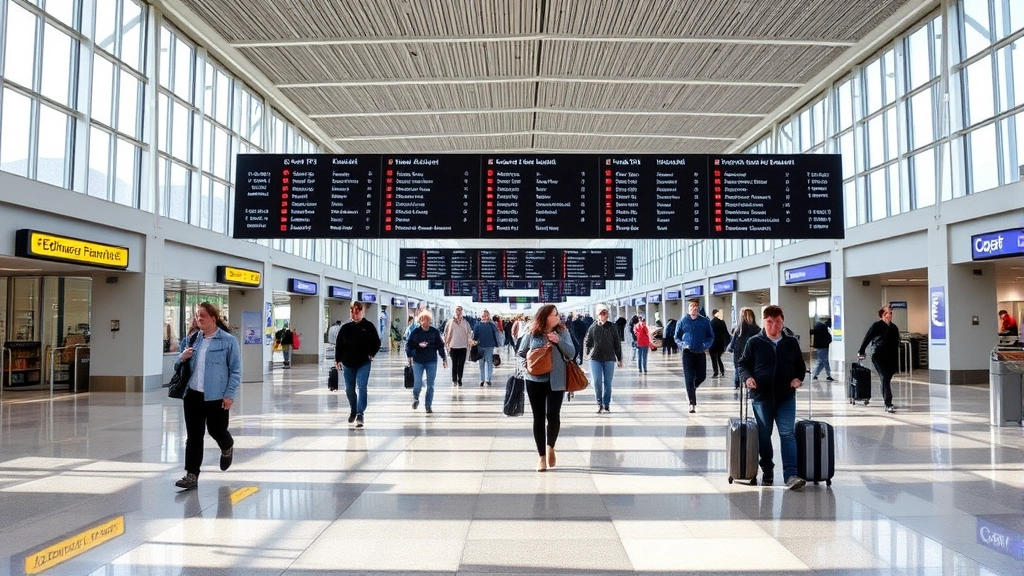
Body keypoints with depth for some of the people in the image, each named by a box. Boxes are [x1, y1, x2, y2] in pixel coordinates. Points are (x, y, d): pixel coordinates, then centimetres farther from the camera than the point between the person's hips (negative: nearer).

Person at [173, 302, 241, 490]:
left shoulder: (228, 341, -9)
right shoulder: (194, 339, 8)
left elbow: (236, 370, -8)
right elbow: (181, 364, 20)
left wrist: (229, 394, -13)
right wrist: (183, 357, -4)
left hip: (216, 397, -4)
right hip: (193, 395, 4)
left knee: (216, 430, 11)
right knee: (193, 436, 5)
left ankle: (227, 448, 45)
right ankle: (192, 475, 12)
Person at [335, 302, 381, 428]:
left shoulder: (368, 326, -1)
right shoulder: (346, 327, 4)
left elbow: (377, 342, 4)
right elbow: (338, 344, 7)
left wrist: (371, 354, -6)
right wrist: (338, 360, 1)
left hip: (363, 363, -3)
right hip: (348, 363, 3)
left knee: (361, 388, -13)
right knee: (349, 389, 13)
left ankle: (360, 414, -11)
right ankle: (353, 411, 31)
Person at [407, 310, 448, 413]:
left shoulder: (435, 332, -1)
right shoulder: (415, 332, -3)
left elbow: (440, 346, 5)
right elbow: (408, 345, -1)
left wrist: (444, 358, 5)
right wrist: (418, 345, -19)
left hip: (432, 362, 1)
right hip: (418, 361, -1)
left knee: (430, 385, 4)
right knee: (418, 384, -4)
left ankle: (429, 406, 15)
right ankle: (415, 398, 28)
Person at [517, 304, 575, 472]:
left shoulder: (562, 331, 0)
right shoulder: (531, 333, -3)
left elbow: (571, 353, -5)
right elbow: (521, 353, 7)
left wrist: (559, 341, -18)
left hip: (556, 381, 0)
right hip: (535, 380, 0)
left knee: (553, 415, -9)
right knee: (538, 418, 5)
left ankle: (550, 446, 21)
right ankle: (542, 456, 17)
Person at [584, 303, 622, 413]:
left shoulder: (612, 327, 2)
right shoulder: (593, 327, 2)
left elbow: (617, 343, 5)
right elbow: (586, 341, 15)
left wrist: (619, 359, 5)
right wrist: (590, 351, 7)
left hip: (609, 359, 0)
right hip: (595, 359, 0)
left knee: (608, 383, 4)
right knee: (597, 382, -1)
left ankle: (606, 405, 13)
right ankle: (599, 404, 12)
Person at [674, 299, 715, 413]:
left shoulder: (705, 321, 2)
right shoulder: (682, 322, 1)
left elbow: (711, 336, 8)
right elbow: (677, 337, 8)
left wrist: (706, 345, -11)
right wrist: (683, 344, -10)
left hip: (701, 353, 2)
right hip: (688, 353, -2)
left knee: (702, 377, 9)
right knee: (689, 378, -5)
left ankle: (691, 389, 40)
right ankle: (692, 403, -1)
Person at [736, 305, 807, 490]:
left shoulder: (792, 343, 6)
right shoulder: (754, 342, -1)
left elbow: (800, 366, 16)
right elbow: (742, 363, 4)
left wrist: (798, 378, -3)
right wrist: (747, 377, -14)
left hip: (786, 397, 1)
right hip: (761, 396, -1)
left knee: (788, 434, -7)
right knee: (764, 436, 9)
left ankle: (791, 474, -9)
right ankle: (767, 472, 23)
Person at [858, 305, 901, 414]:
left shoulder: (893, 327, 13)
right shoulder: (877, 325, -4)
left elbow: (896, 344, 14)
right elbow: (867, 338, -1)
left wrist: (896, 363, 12)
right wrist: (861, 352, -1)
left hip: (890, 358, 5)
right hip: (879, 357, -5)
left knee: (887, 379, 12)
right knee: (885, 379, -11)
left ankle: (888, 402, 26)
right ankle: (888, 405, -13)